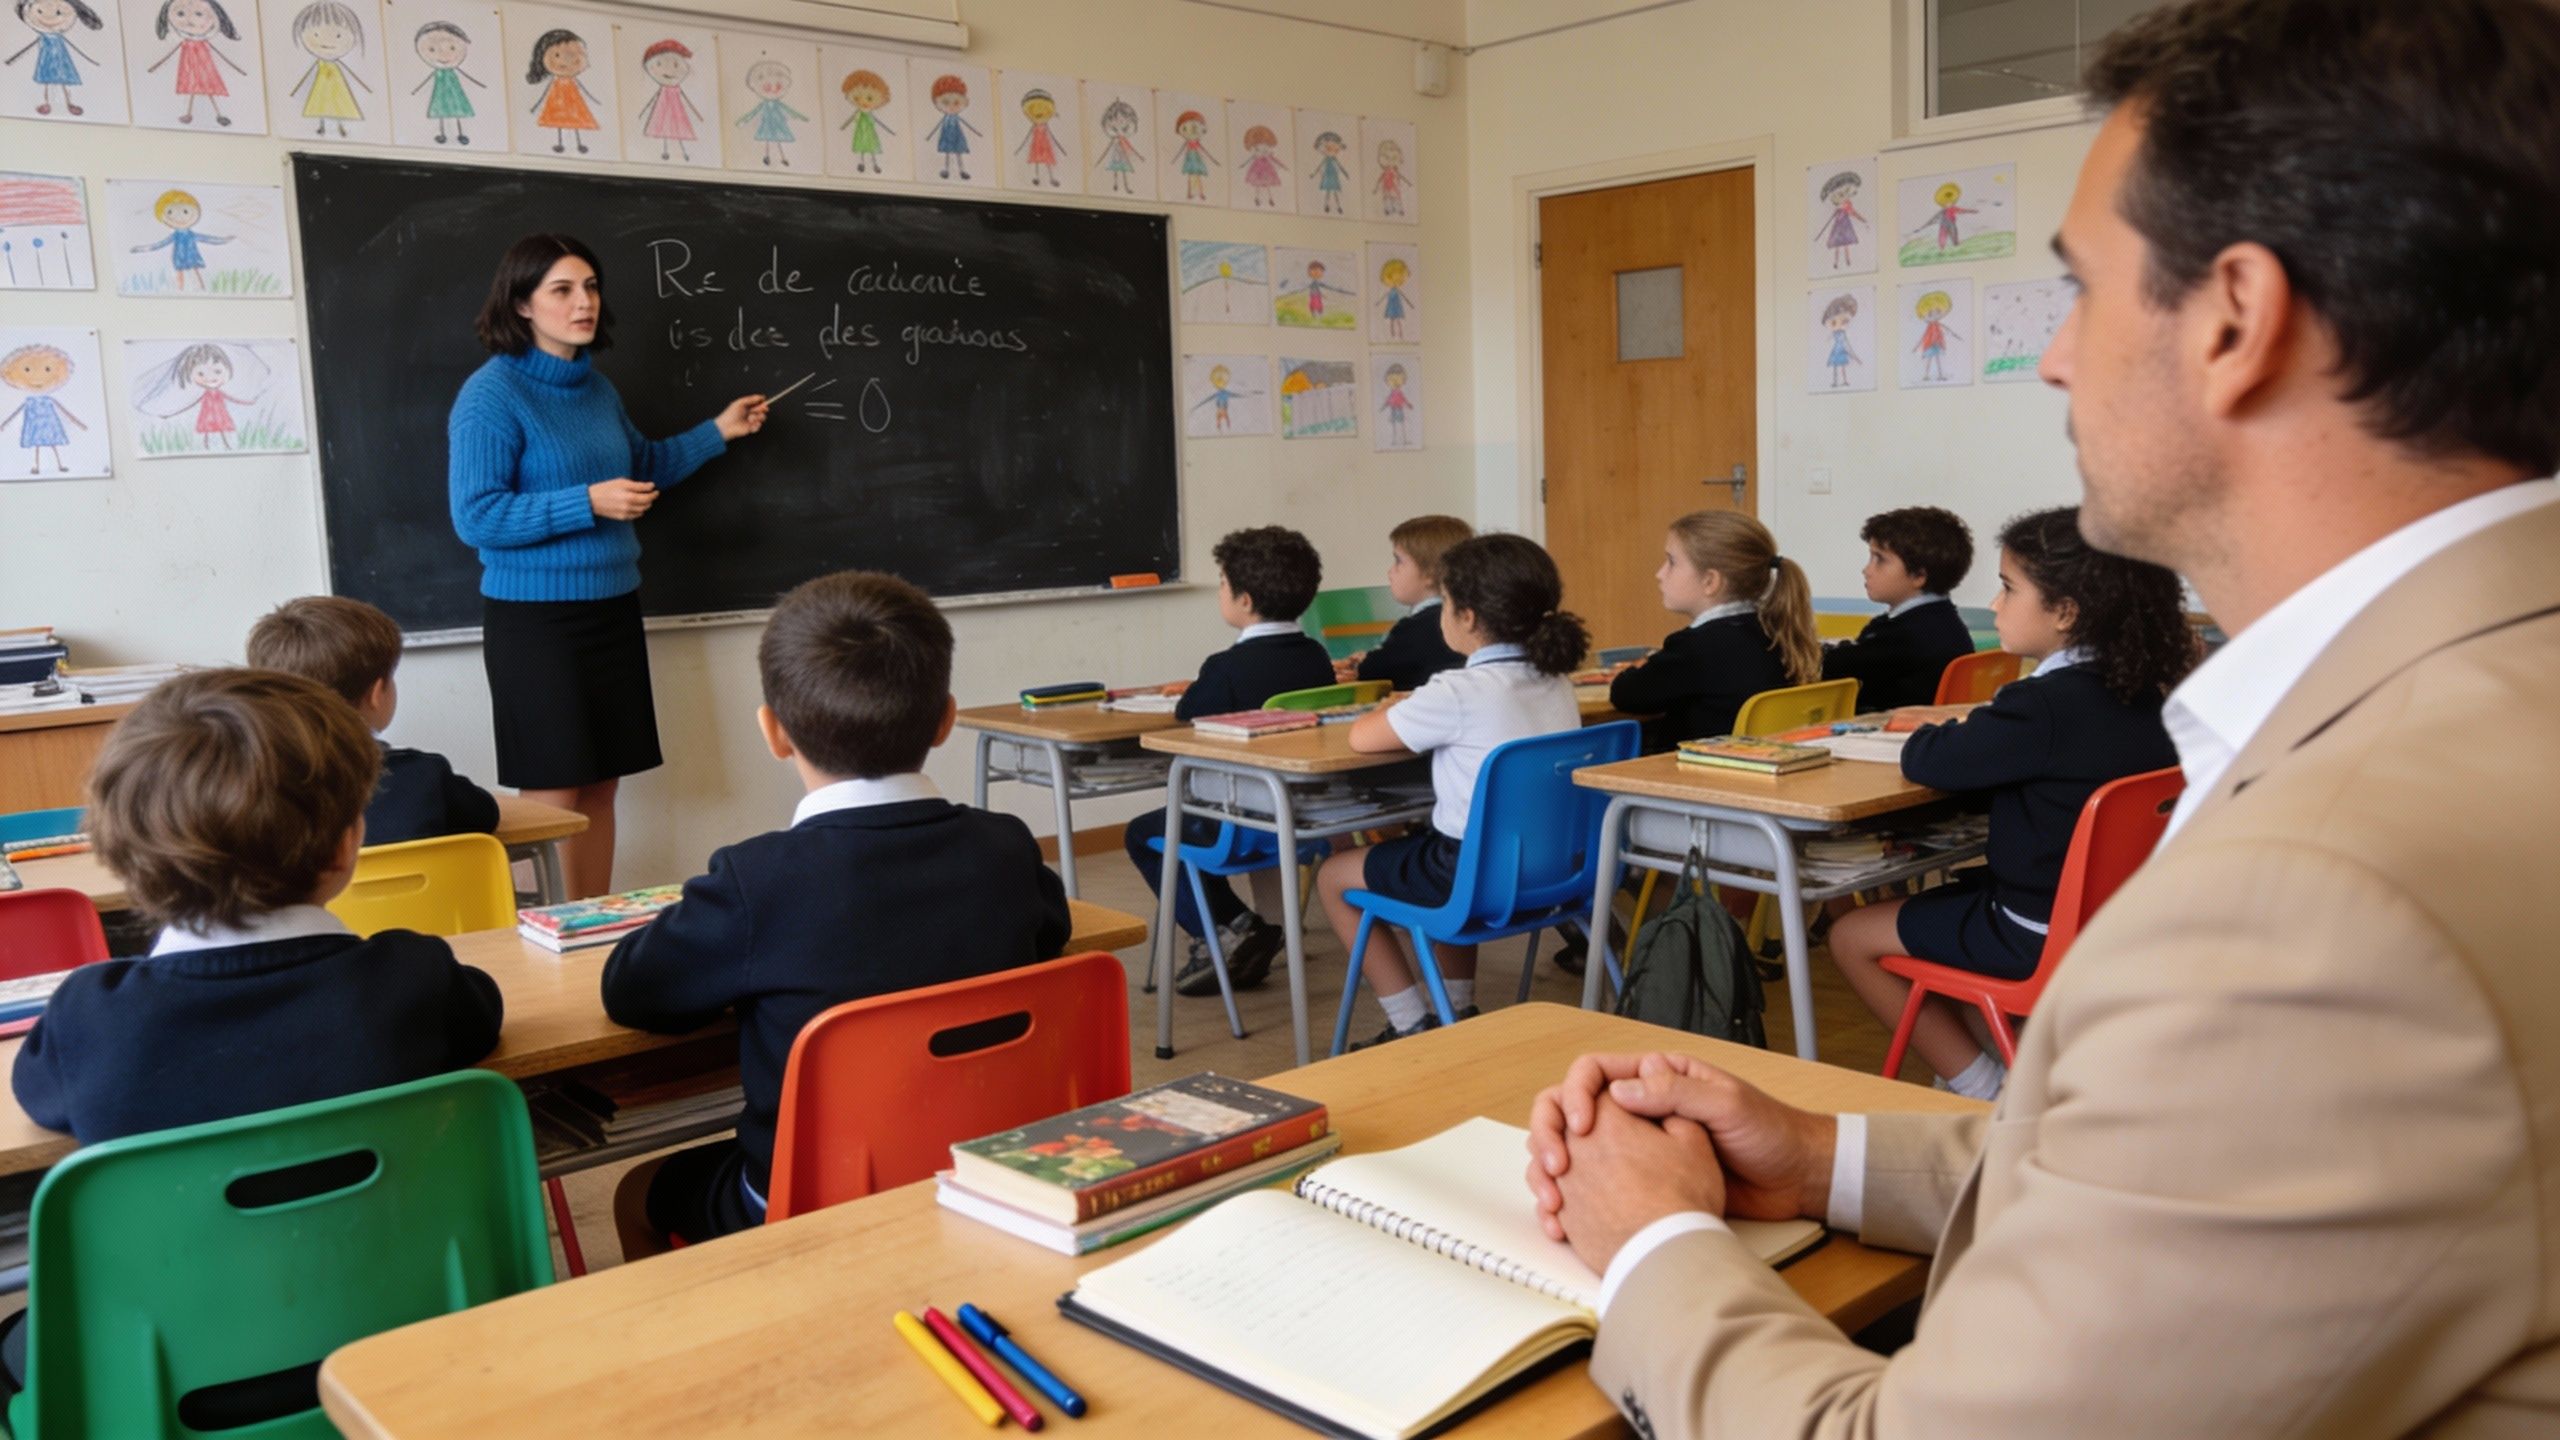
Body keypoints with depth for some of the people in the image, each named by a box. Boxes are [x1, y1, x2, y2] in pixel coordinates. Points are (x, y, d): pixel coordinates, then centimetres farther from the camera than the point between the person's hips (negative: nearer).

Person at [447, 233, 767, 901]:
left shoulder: (597, 388, 9)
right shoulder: (491, 393, -12)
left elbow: (643, 466, 26)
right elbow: (475, 519, -18)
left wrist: (718, 431, 18)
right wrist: (588, 502, -22)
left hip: (612, 607, 7)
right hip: (534, 615, -7)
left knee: (600, 786, 11)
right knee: (553, 794, -4)